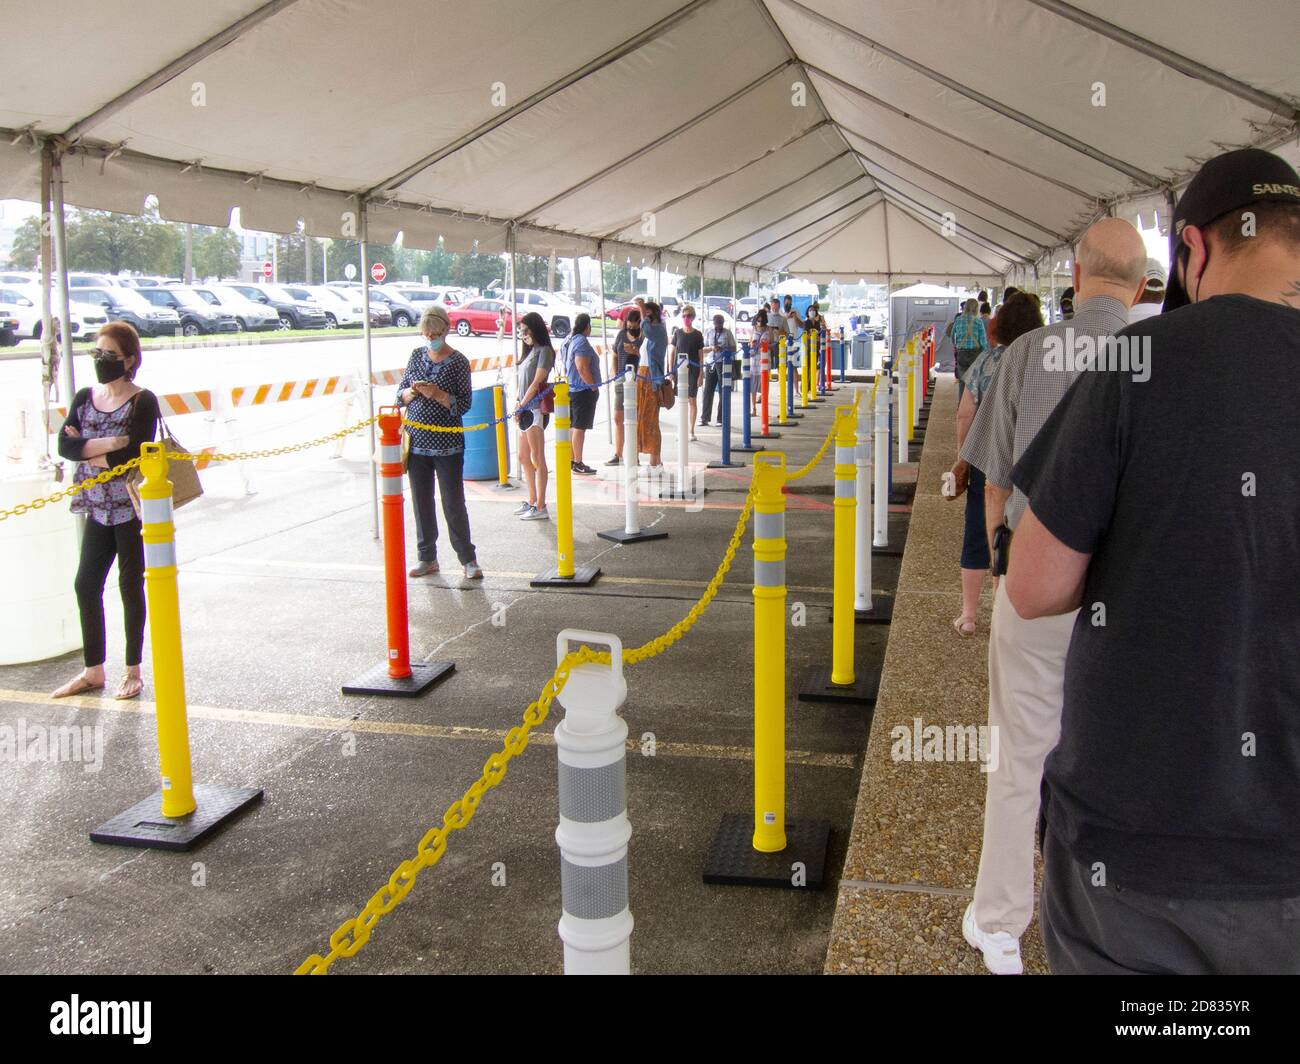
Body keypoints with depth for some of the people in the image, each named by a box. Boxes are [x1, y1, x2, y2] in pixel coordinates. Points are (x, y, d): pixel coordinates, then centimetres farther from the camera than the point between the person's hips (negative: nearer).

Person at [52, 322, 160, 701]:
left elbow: (131, 458, -20)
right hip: (98, 510, 6)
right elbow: (65, 446, -6)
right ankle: (93, 671, 22)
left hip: (133, 510, -6)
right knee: (86, 585, 8)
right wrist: (110, 443, -19)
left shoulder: (143, 402, -10)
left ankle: (133, 671, 18)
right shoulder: (84, 398, 7)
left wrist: (87, 451, -10)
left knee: (131, 586, 5)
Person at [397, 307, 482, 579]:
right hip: (417, 442, 5)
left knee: (453, 503, -2)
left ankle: (468, 559, 8)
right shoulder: (417, 355, 7)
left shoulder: (458, 362, -5)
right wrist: (412, 392, -10)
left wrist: (438, 395, -22)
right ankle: (428, 558, 20)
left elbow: (465, 404, -8)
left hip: (447, 446, -4)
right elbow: (400, 395, 12)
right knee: (421, 503, 10)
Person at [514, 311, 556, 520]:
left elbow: (537, 382, -13)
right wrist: (519, 407, 6)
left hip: (535, 410, -9)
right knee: (524, 458, 15)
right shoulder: (530, 351, 17)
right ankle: (532, 501, 24)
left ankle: (541, 507, -4)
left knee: (537, 459, -7)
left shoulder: (544, 351, -8)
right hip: (525, 411, 9)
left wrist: (521, 405, -11)